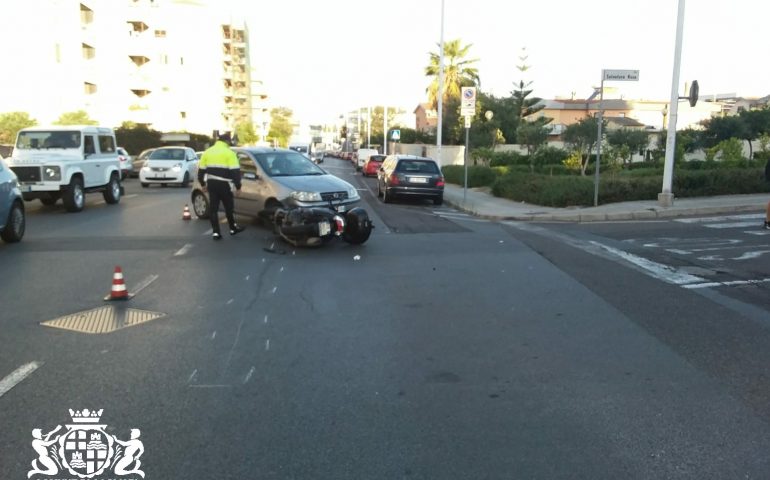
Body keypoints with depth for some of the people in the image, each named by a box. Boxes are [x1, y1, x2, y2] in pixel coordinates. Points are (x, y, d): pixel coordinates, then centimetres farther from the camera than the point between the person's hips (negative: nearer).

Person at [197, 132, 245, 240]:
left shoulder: (207, 152, 11)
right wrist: (238, 186, -7)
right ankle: (233, 228, 23)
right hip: (223, 184, -5)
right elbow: (235, 171, -12)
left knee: (213, 208, 7)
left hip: (211, 183, 5)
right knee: (229, 206, 11)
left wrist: (203, 184, 24)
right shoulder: (229, 153, -7)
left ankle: (215, 232, 5)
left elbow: (201, 169, 14)